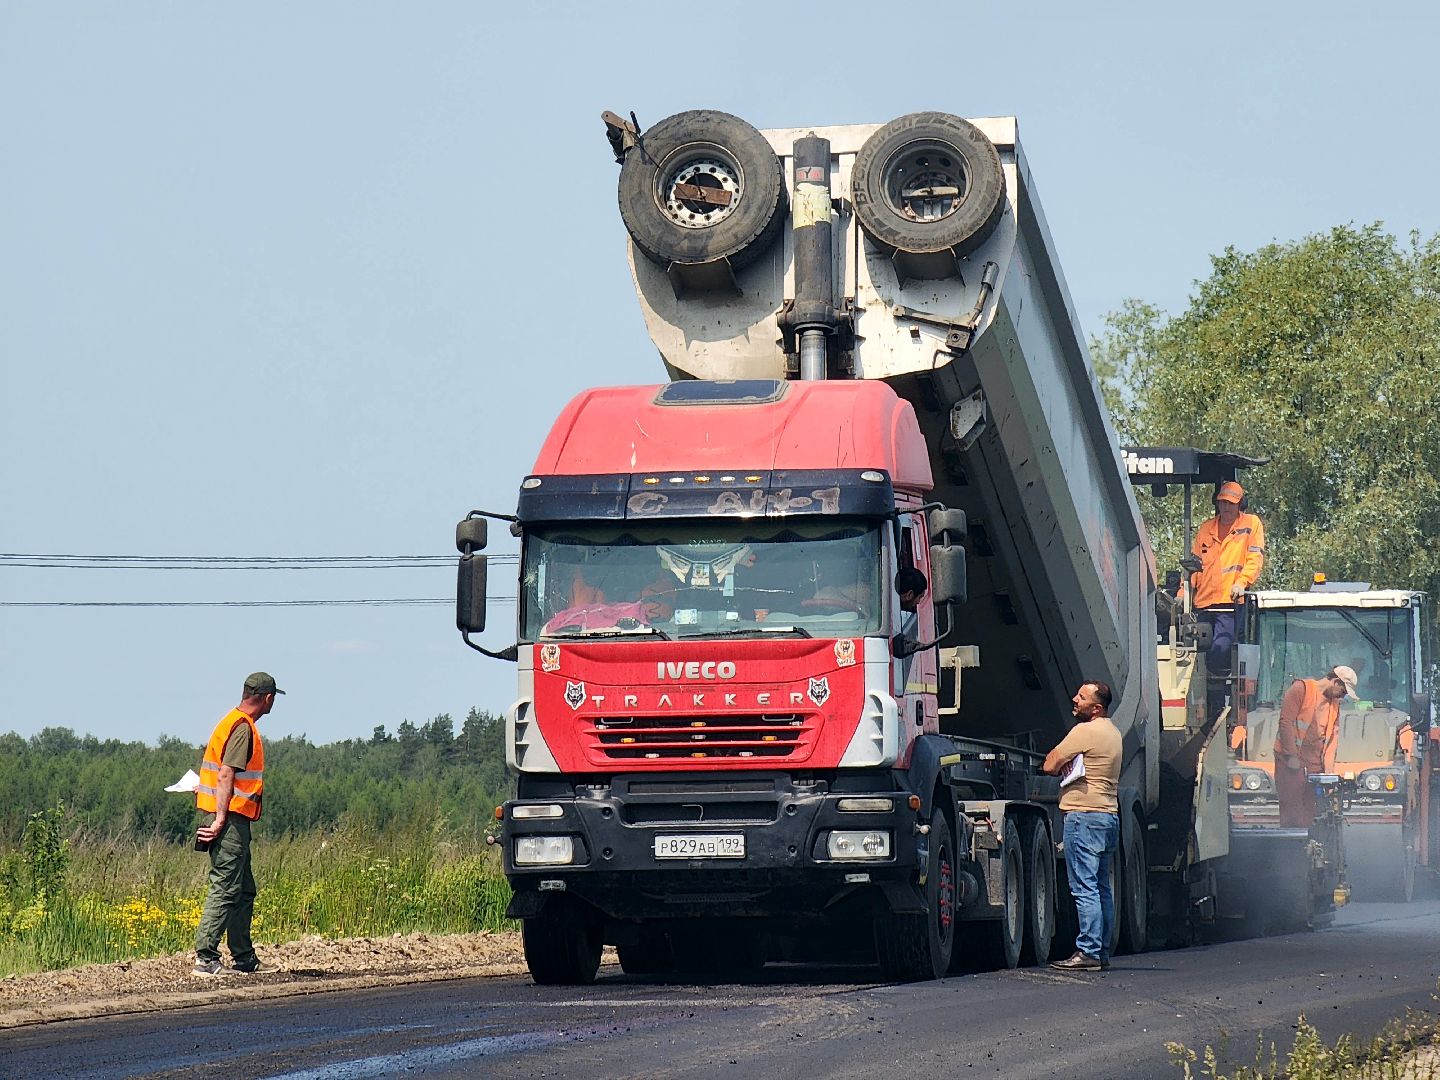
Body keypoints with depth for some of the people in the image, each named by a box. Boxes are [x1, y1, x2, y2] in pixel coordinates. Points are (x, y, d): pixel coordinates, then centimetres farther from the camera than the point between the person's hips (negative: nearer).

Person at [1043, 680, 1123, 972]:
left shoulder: (1085, 731, -13)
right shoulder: (1112, 732, 17)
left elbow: (1050, 765, -11)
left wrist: (1059, 761, 9)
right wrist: (1069, 763, 10)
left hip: (1084, 816, -10)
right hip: (1109, 814, 10)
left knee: (1085, 888, -10)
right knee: (1102, 888, 11)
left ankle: (1088, 952, -13)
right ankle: (1102, 952, 13)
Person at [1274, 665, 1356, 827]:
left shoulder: (1334, 704, 17)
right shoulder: (1302, 689, -4)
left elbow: (1332, 737, 13)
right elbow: (1286, 721, -10)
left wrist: (1328, 769, 1)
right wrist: (1291, 756, -14)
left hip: (1315, 765, 7)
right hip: (1291, 762, -7)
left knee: (1308, 814, 5)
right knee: (1292, 812, -9)